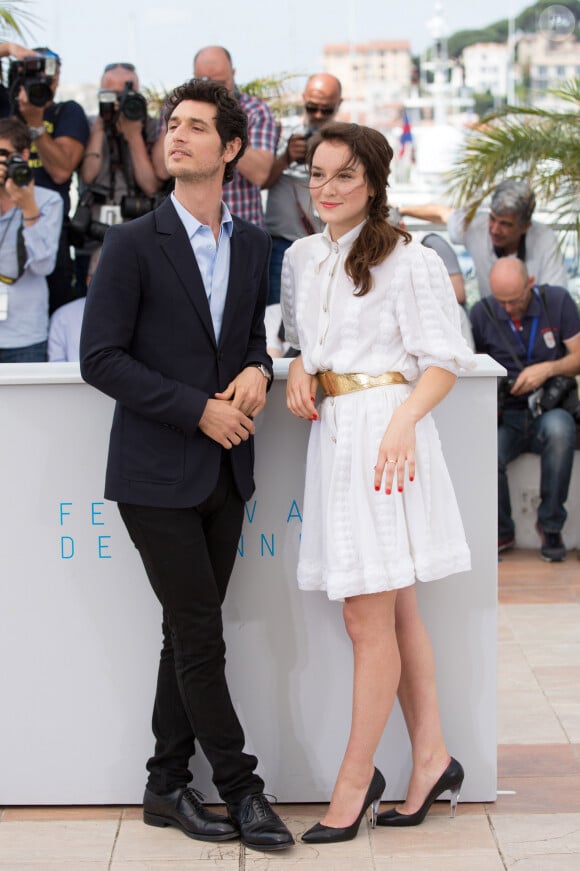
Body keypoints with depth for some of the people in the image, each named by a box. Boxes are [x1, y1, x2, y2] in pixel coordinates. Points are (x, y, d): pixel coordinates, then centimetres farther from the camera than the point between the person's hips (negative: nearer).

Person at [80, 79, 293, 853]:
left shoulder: (252, 245, 9)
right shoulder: (134, 244, -7)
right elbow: (101, 358, -11)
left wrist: (257, 370, -4)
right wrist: (198, 409, -16)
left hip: (224, 470, 5)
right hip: (158, 474, -5)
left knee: (189, 635, 11)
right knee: (200, 637, -2)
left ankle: (167, 786, 22)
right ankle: (240, 787, 11)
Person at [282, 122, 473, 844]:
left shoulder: (408, 261, -7)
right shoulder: (301, 258, 14)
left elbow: (444, 358, -8)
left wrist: (403, 421, -24)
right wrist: (299, 368, 5)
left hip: (385, 438, -7)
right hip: (332, 434, 7)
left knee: (370, 623, -3)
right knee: (397, 615, 13)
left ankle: (354, 778, 9)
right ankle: (432, 759, 24)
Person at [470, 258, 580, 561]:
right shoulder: (482, 313, 2)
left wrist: (547, 369, -16)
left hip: (549, 411, 0)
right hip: (505, 416, 1)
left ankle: (550, 525, -19)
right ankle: (501, 531, -2)